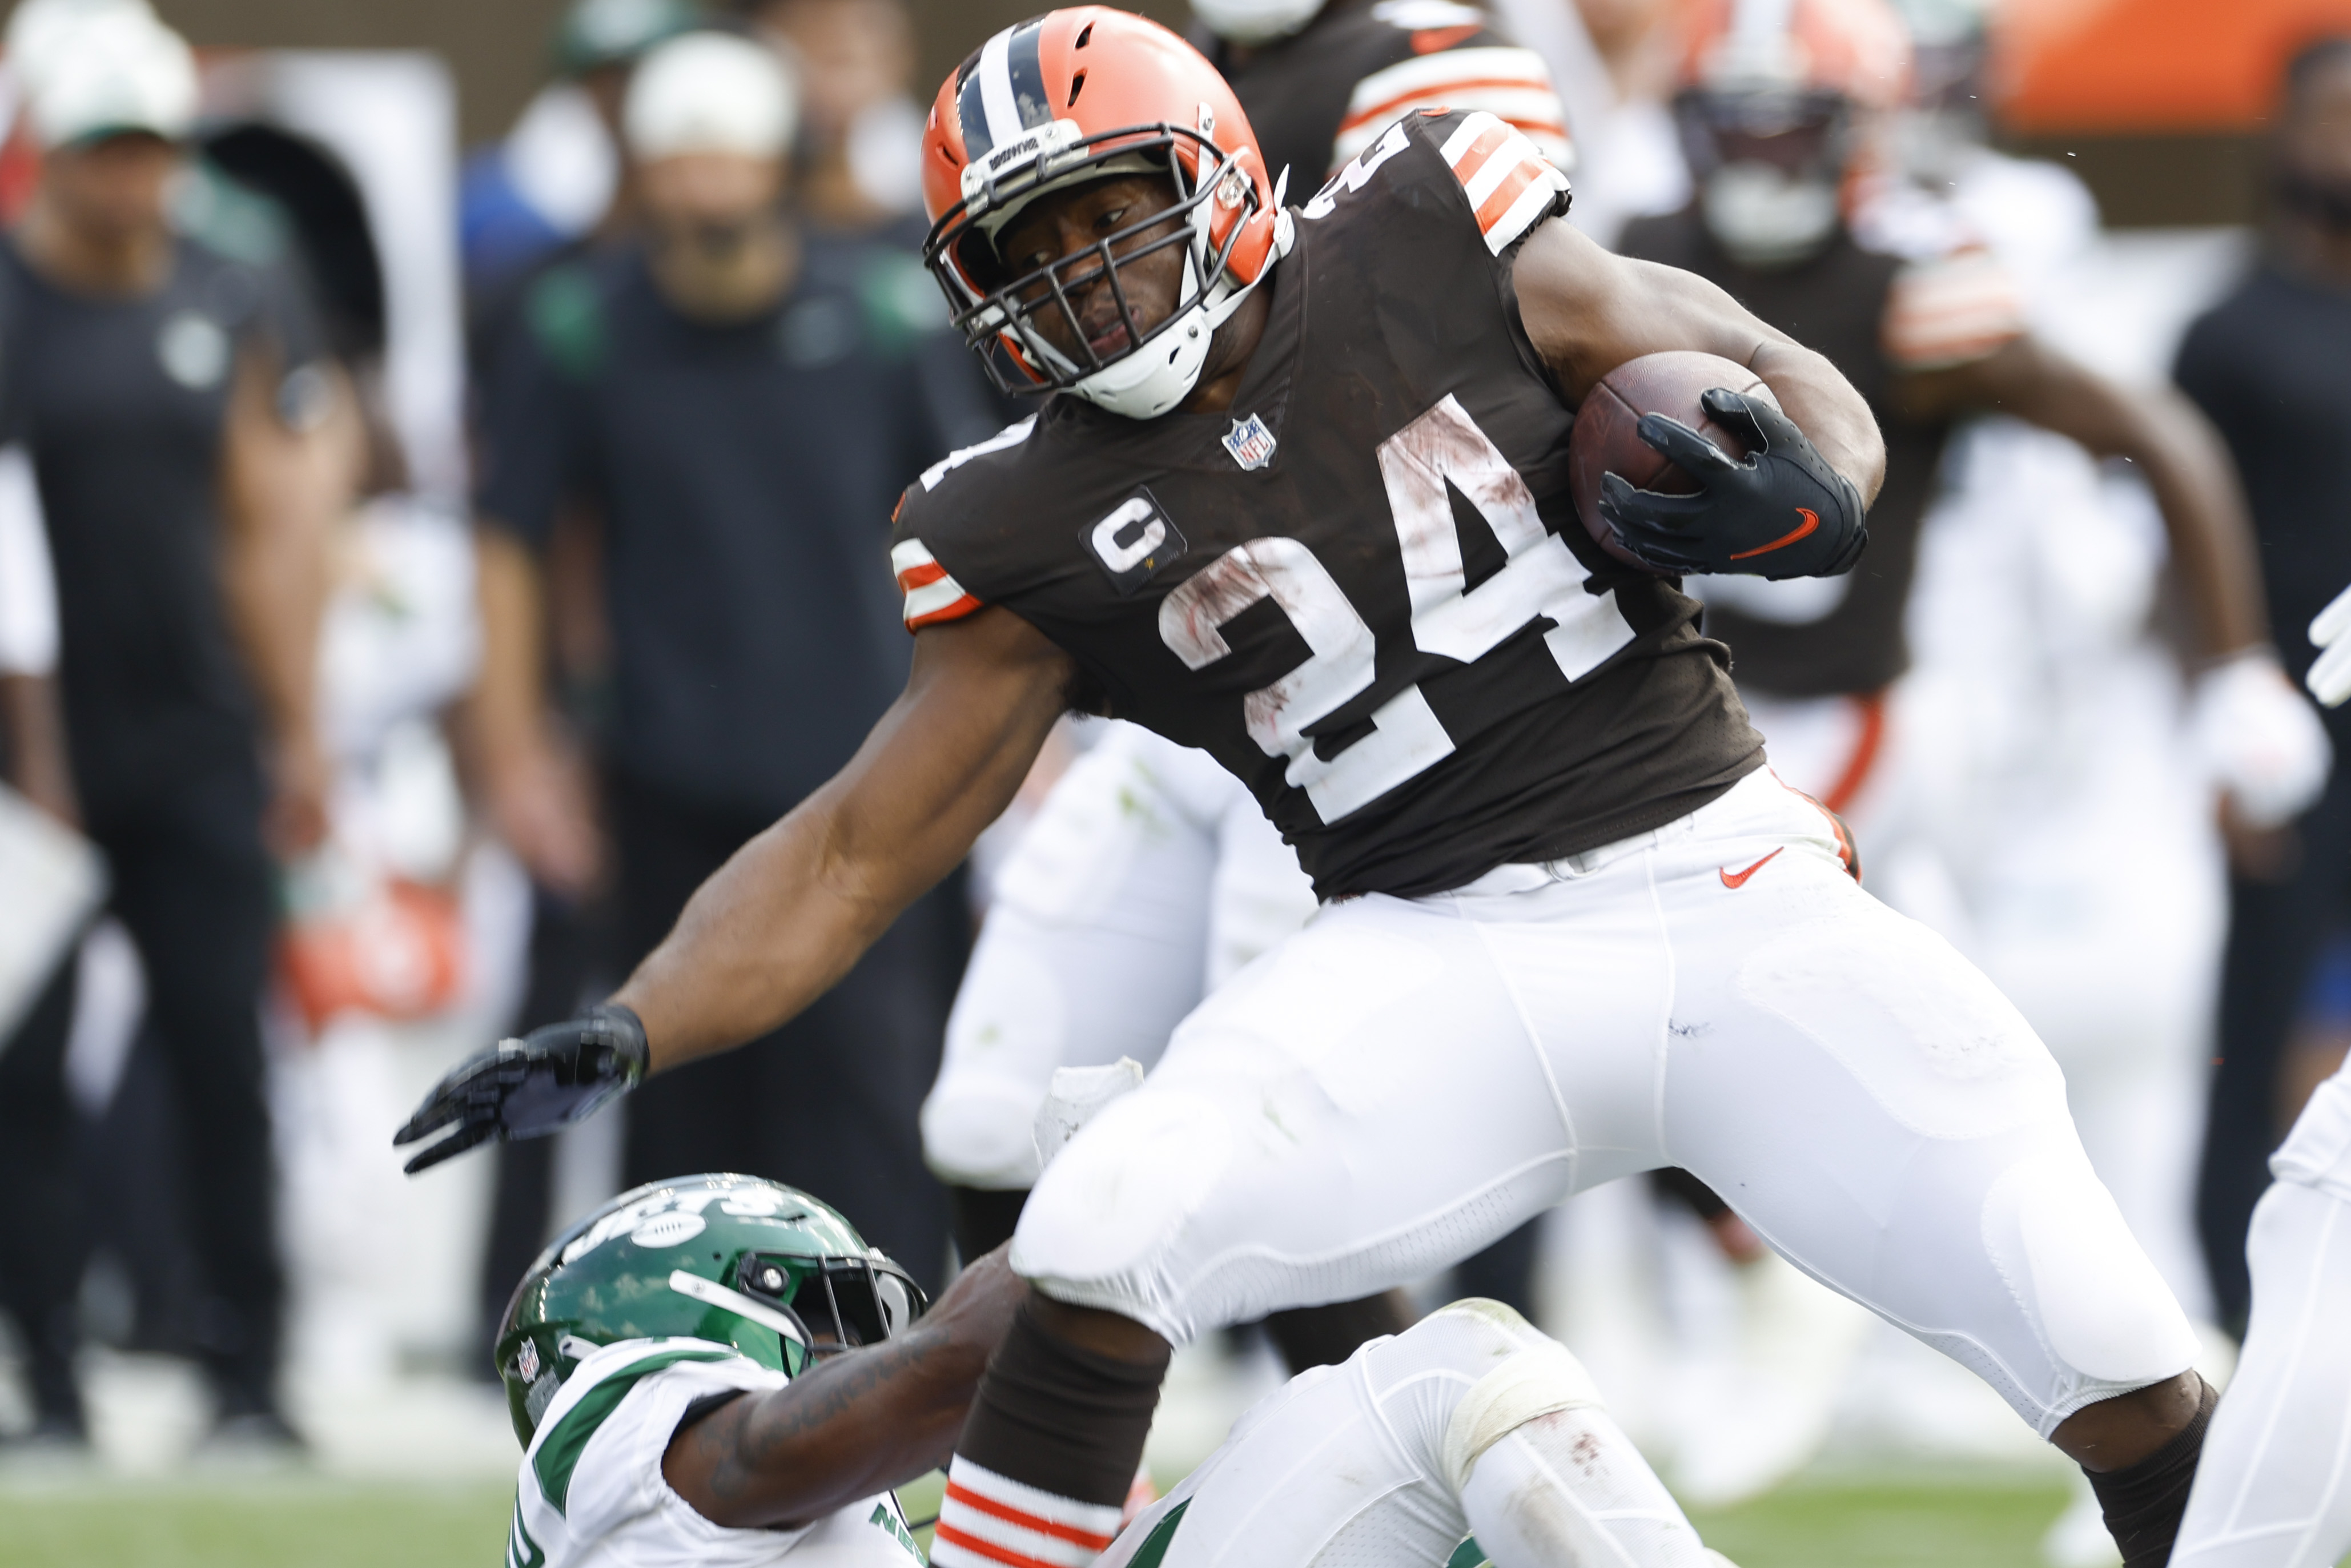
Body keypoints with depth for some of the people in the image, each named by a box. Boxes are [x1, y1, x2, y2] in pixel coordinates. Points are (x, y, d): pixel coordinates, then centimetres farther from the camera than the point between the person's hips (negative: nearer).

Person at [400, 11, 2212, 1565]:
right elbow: (857, 852, 6)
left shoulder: (1432, 255, -1)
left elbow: (1790, 385, 5)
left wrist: (1804, 500, -19)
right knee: (1103, 1241, -24)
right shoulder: (1047, 535, 2)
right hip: (1452, 963, 0)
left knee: (2121, 1375, -8)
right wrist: (628, 1035, -7)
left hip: (1730, 883, 0)